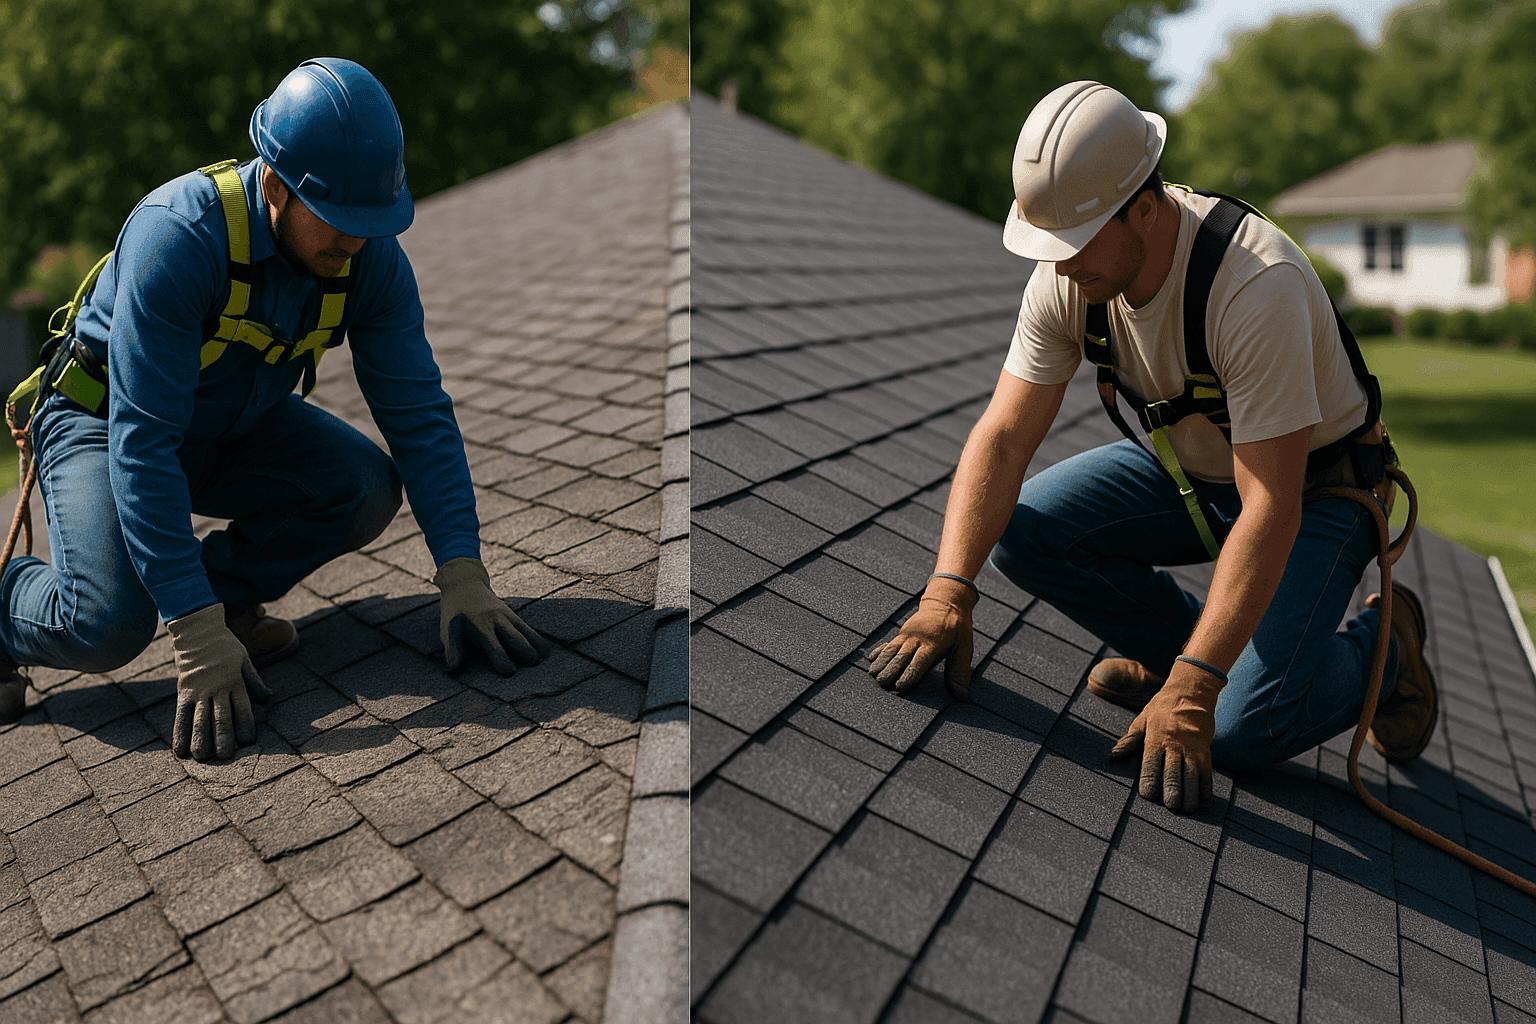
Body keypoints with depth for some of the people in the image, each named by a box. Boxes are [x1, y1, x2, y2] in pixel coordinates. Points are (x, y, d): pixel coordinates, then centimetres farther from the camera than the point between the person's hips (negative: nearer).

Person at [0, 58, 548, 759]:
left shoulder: (370, 255, -19)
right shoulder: (178, 236, -35)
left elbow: (418, 411, -18)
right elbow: (141, 444, -36)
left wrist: (463, 576, -29)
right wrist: (197, 636, -39)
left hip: (238, 428, 5)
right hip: (104, 418, -5)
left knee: (368, 490, -21)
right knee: (110, 626, -25)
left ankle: (223, 582, 3)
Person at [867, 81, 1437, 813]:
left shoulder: (1258, 285, -36)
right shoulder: (1068, 277, -17)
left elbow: (1271, 509, -37)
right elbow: (1002, 438, -19)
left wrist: (1191, 688, -40)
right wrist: (948, 592, -32)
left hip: (1314, 486, -5)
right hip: (1190, 468, 6)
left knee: (1244, 729, -21)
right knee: (1024, 528, -17)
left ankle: (1379, 648, 12)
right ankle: (1178, 642, 7)